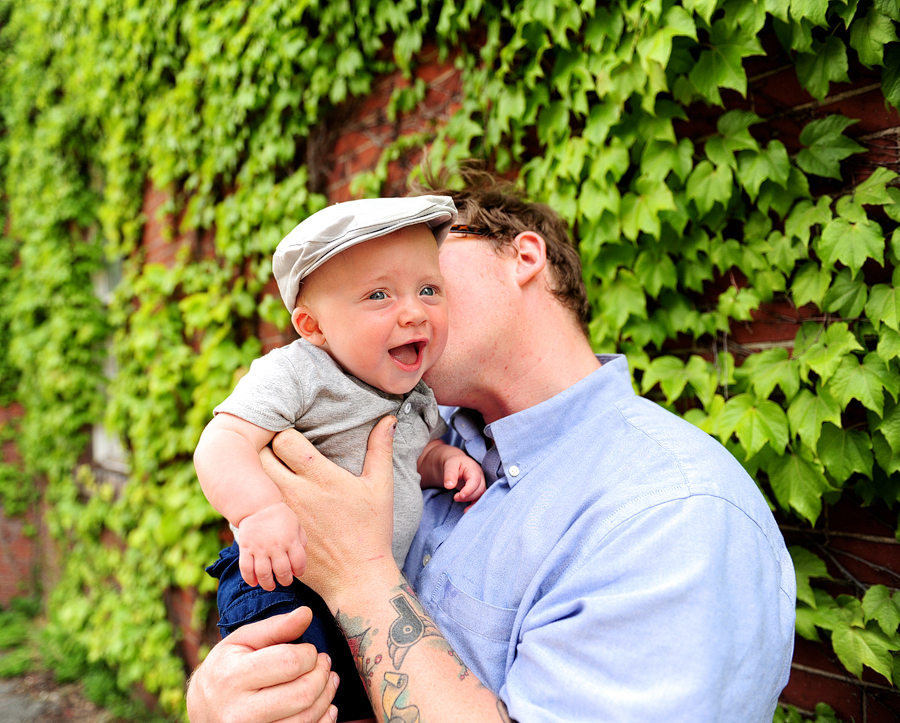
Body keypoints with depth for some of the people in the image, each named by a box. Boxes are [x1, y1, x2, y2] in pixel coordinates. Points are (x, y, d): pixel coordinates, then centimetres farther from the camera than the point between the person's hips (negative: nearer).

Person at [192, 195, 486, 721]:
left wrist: (443, 459, 0)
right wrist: (262, 509, -44)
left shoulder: (418, 394, 5)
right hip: (284, 579, -6)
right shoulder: (295, 374, -17)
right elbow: (222, 446, -26)